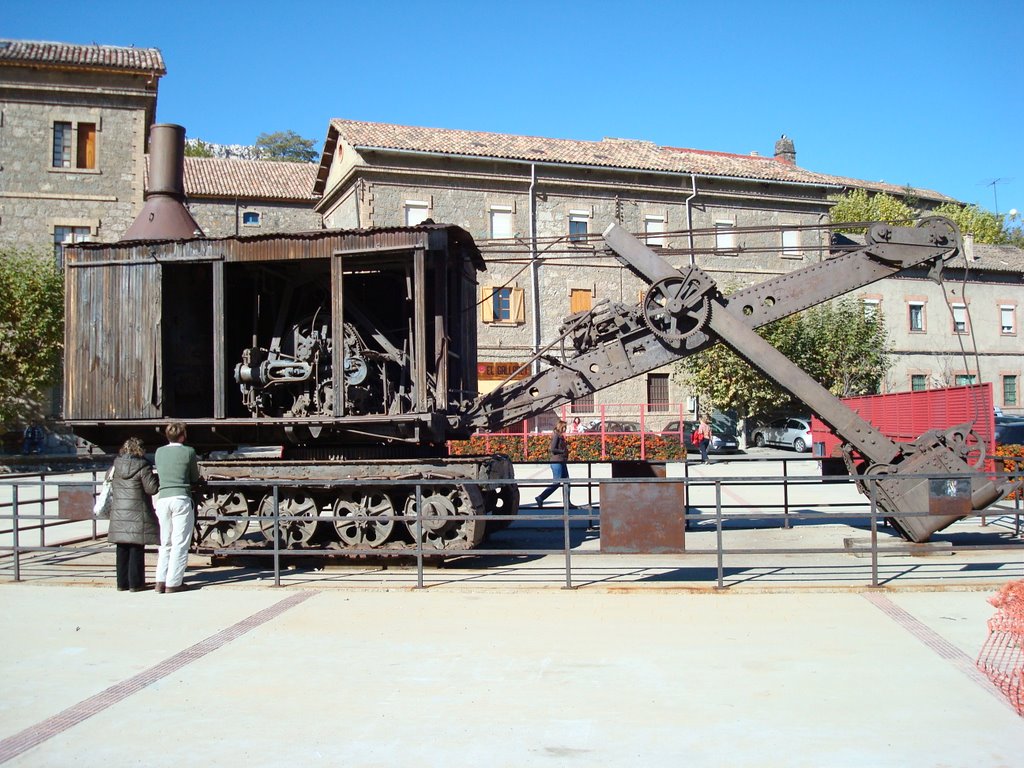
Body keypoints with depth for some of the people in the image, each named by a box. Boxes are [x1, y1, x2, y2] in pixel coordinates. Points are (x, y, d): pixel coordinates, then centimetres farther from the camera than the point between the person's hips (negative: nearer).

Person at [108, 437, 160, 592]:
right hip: (137, 513, -5)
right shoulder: (143, 466, -11)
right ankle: (135, 583, 2)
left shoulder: (116, 466, 8)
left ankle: (122, 582, 15)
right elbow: (151, 488, -11)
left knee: (122, 550, 11)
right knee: (136, 549, 0)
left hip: (119, 514, 5)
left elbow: (111, 489, 15)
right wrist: (157, 477, 4)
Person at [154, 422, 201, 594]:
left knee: (165, 543, 14)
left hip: (162, 499, 5)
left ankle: (161, 581, 9)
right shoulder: (188, 451, -1)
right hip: (181, 499, -5)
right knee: (180, 544, 0)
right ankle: (173, 583, 0)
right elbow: (195, 479, 7)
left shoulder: (159, 452, 11)